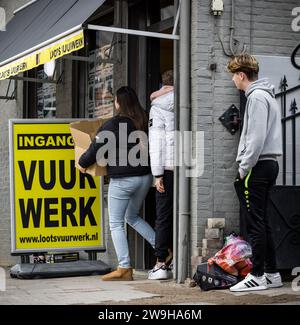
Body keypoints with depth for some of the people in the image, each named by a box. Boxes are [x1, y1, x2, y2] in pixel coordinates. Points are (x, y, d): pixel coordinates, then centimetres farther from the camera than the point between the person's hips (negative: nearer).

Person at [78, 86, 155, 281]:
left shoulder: (112, 125, -13)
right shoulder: (144, 123, 3)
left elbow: (96, 149, -8)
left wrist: (82, 163, 9)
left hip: (122, 180, -6)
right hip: (145, 177, 6)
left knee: (116, 223, 3)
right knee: (132, 217, 25)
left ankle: (124, 268, -2)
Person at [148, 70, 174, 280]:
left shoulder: (158, 107, 1)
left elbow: (156, 142, -4)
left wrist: (157, 173, -4)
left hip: (169, 168, -3)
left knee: (164, 216, 2)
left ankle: (161, 263, 2)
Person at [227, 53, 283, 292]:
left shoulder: (257, 97, -13)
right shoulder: (267, 95, 19)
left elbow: (256, 137, -20)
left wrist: (244, 168, -14)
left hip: (257, 166, -10)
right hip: (269, 163, 10)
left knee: (255, 223, -7)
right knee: (261, 222, 13)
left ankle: (258, 276, -4)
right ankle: (272, 274, 17)